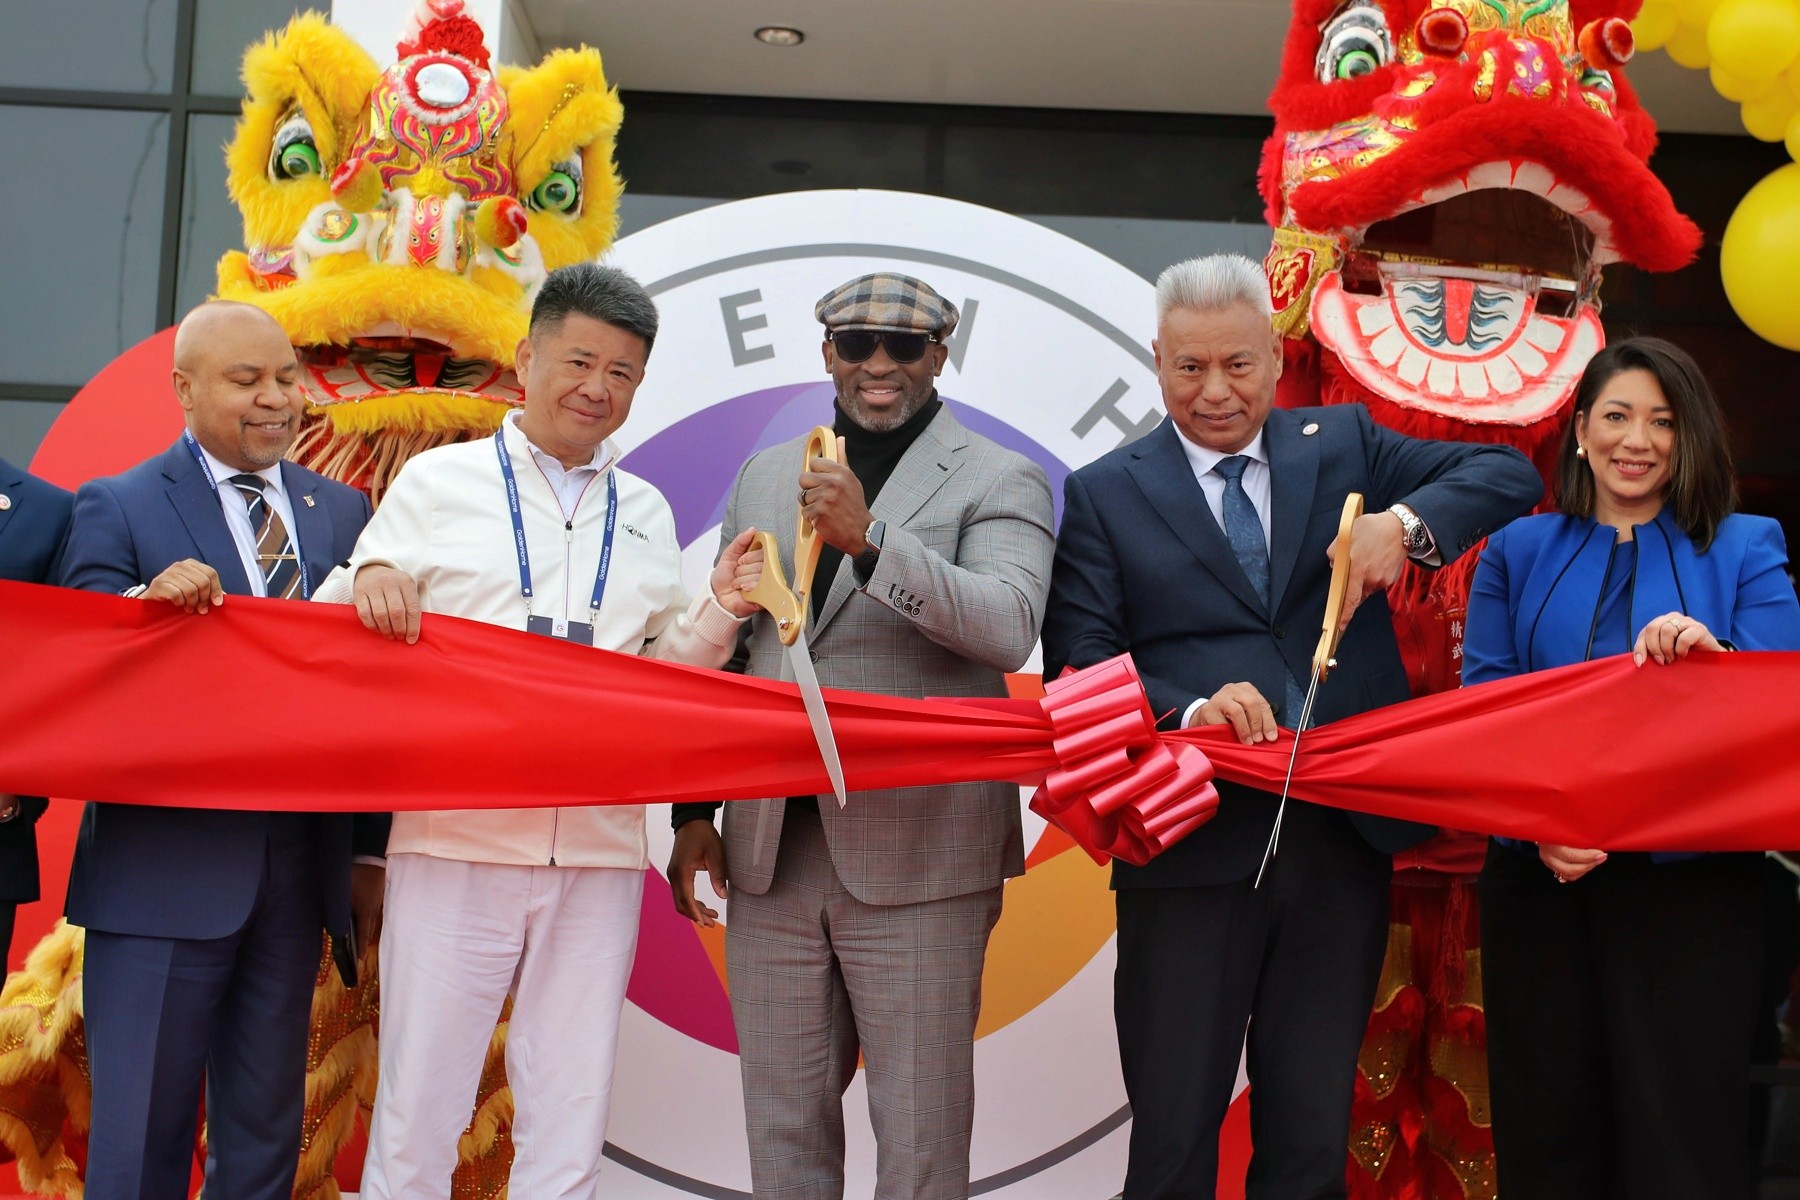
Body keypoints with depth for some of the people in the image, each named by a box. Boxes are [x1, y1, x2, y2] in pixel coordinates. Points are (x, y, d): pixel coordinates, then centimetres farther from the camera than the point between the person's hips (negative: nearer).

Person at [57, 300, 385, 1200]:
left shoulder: (341, 511, 10)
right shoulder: (117, 509, -1)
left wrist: (372, 848, 6)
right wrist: (147, 605, -29)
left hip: (299, 865, 4)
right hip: (163, 866, -4)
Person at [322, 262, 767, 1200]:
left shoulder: (647, 514, 16)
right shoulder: (438, 482, 7)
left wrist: (720, 614, -1)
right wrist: (368, 583, -15)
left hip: (601, 855, 3)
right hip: (454, 843, -3)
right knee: (416, 1115, 0)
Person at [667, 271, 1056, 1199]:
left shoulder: (999, 482, 0)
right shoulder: (766, 477, 15)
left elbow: (1010, 627, -17)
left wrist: (868, 539, -27)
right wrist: (693, 812, 11)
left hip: (916, 862, -4)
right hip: (771, 854, 5)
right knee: (784, 1125, 12)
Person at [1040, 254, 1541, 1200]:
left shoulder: (1346, 443, 10)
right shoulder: (1105, 494, 4)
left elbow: (1507, 474, 4)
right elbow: (1079, 664, -3)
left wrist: (1403, 521, -16)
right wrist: (1188, 706, -21)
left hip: (1343, 838, 2)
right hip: (1193, 848, -2)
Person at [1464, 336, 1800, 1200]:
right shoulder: (1517, 554, 11)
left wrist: (1716, 656, -23)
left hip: (1691, 878, -1)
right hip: (1539, 878, 2)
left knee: (1681, 1128, 1)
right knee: (1546, 1128, 7)